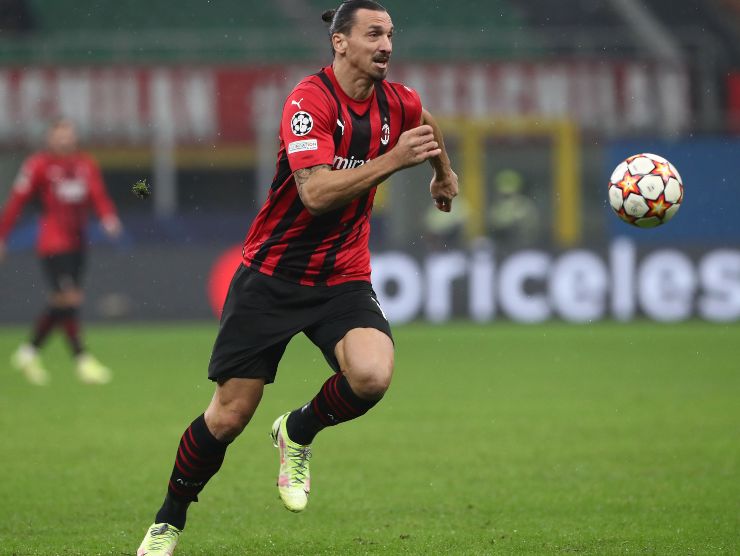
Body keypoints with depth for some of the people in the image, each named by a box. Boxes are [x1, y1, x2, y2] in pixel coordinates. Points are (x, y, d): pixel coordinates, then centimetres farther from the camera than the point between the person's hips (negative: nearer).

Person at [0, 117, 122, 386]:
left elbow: (99, 196, 2)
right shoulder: (39, 165, -3)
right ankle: (82, 359, -11)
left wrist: (109, 217, -19)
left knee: (60, 304, 9)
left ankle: (29, 351, 26)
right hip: (53, 242, -6)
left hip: (77, 242, 6)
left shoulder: (87, 165, 10)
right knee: (69, 298, -14)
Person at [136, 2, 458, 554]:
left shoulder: (397, 102, 1)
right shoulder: (311, 100, -18)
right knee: (229, 415, -2)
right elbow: (316, 192, -30)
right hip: (273, 274, -4)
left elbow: (426, 127, 28)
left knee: (372, 375, -26)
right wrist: (394, 159, -32)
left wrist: (444, 172, 42)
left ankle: (299, 432, 6)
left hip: (342, 277, 4)